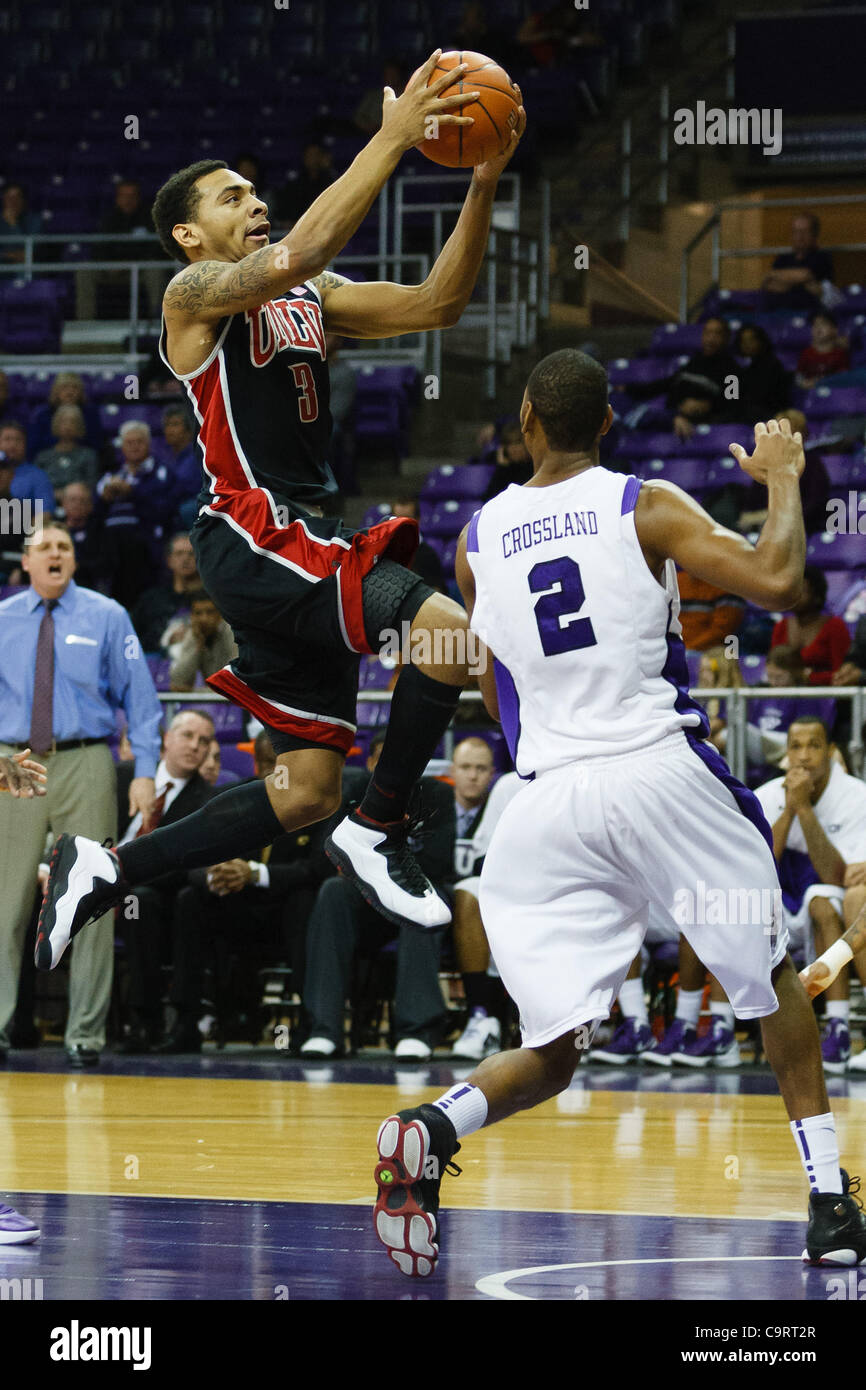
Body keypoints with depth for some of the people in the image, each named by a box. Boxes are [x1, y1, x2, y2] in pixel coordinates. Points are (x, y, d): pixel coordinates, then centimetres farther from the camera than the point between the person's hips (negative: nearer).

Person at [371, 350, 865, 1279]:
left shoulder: (476, 542, 11)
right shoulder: (646, 507, 0)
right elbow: (775, 583, -12)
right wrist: (781, 478, 5)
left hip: (549, 793, 2)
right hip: (662, 769, -2)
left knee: (553, 1051, 6)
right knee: (771, 977, 19)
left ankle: (436, 1126, -25)